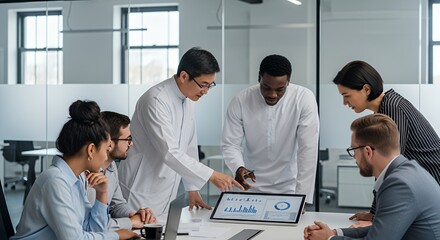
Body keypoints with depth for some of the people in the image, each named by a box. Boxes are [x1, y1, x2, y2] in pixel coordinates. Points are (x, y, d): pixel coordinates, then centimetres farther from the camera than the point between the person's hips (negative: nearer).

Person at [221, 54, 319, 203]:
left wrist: (302, 196, -20)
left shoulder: (304, 99, -15)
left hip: (288, 186, -1)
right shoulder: (240, 101, -12)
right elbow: (230, 144, -8)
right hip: (252, 186, 1)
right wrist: (239, 168, -29)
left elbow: (308, 149, -16)